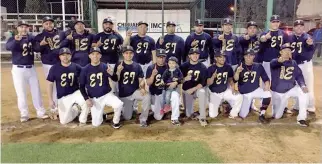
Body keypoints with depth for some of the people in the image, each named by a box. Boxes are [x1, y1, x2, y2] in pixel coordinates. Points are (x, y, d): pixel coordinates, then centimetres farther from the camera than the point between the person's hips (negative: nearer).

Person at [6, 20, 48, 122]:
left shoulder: (32, 38, 6)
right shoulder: (13, 39, -5)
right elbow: (7, 47, -25)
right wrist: (16, 40, -45)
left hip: (31, 68, 3)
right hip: (18, 69, -3)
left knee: (36, 91, 9)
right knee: (21, 93, 2)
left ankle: (40, 112, 19)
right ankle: (24, 114, 13)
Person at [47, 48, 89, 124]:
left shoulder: (76, 67, -6)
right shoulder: (54, 68, -7)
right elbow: (50, 84, -2)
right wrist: (50, 99, -6)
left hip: (76, 93, -1)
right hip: (62, 97, 1)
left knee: (87, 102, -32)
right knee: (63, 121, 2)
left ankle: (82, 120, -3)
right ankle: (76, 109, 32)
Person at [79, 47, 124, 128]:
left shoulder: (105, 67, -6)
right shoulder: (85, 69, -5)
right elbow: (81, 86, 2)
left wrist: (111, 74, -28)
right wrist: (86, 99, -9)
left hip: (107, 95, -1)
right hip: (94, 99, 1)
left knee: (119, 105, -31)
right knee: (96, 124, 0)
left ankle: (115, 121, -1)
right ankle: (101, 114, 35)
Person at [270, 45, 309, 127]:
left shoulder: (293, 63, 0)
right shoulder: (275, 62, -12)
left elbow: (299, 76, -3)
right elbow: (273, 64, -37)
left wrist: (303, 85, -24)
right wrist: (279, 60, -62)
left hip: (291, 89, 2)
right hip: (277, 92, -2)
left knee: (303, 92, -30)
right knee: (277, 116, 1)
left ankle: (301, 118, -17)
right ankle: (283, 105, 37)